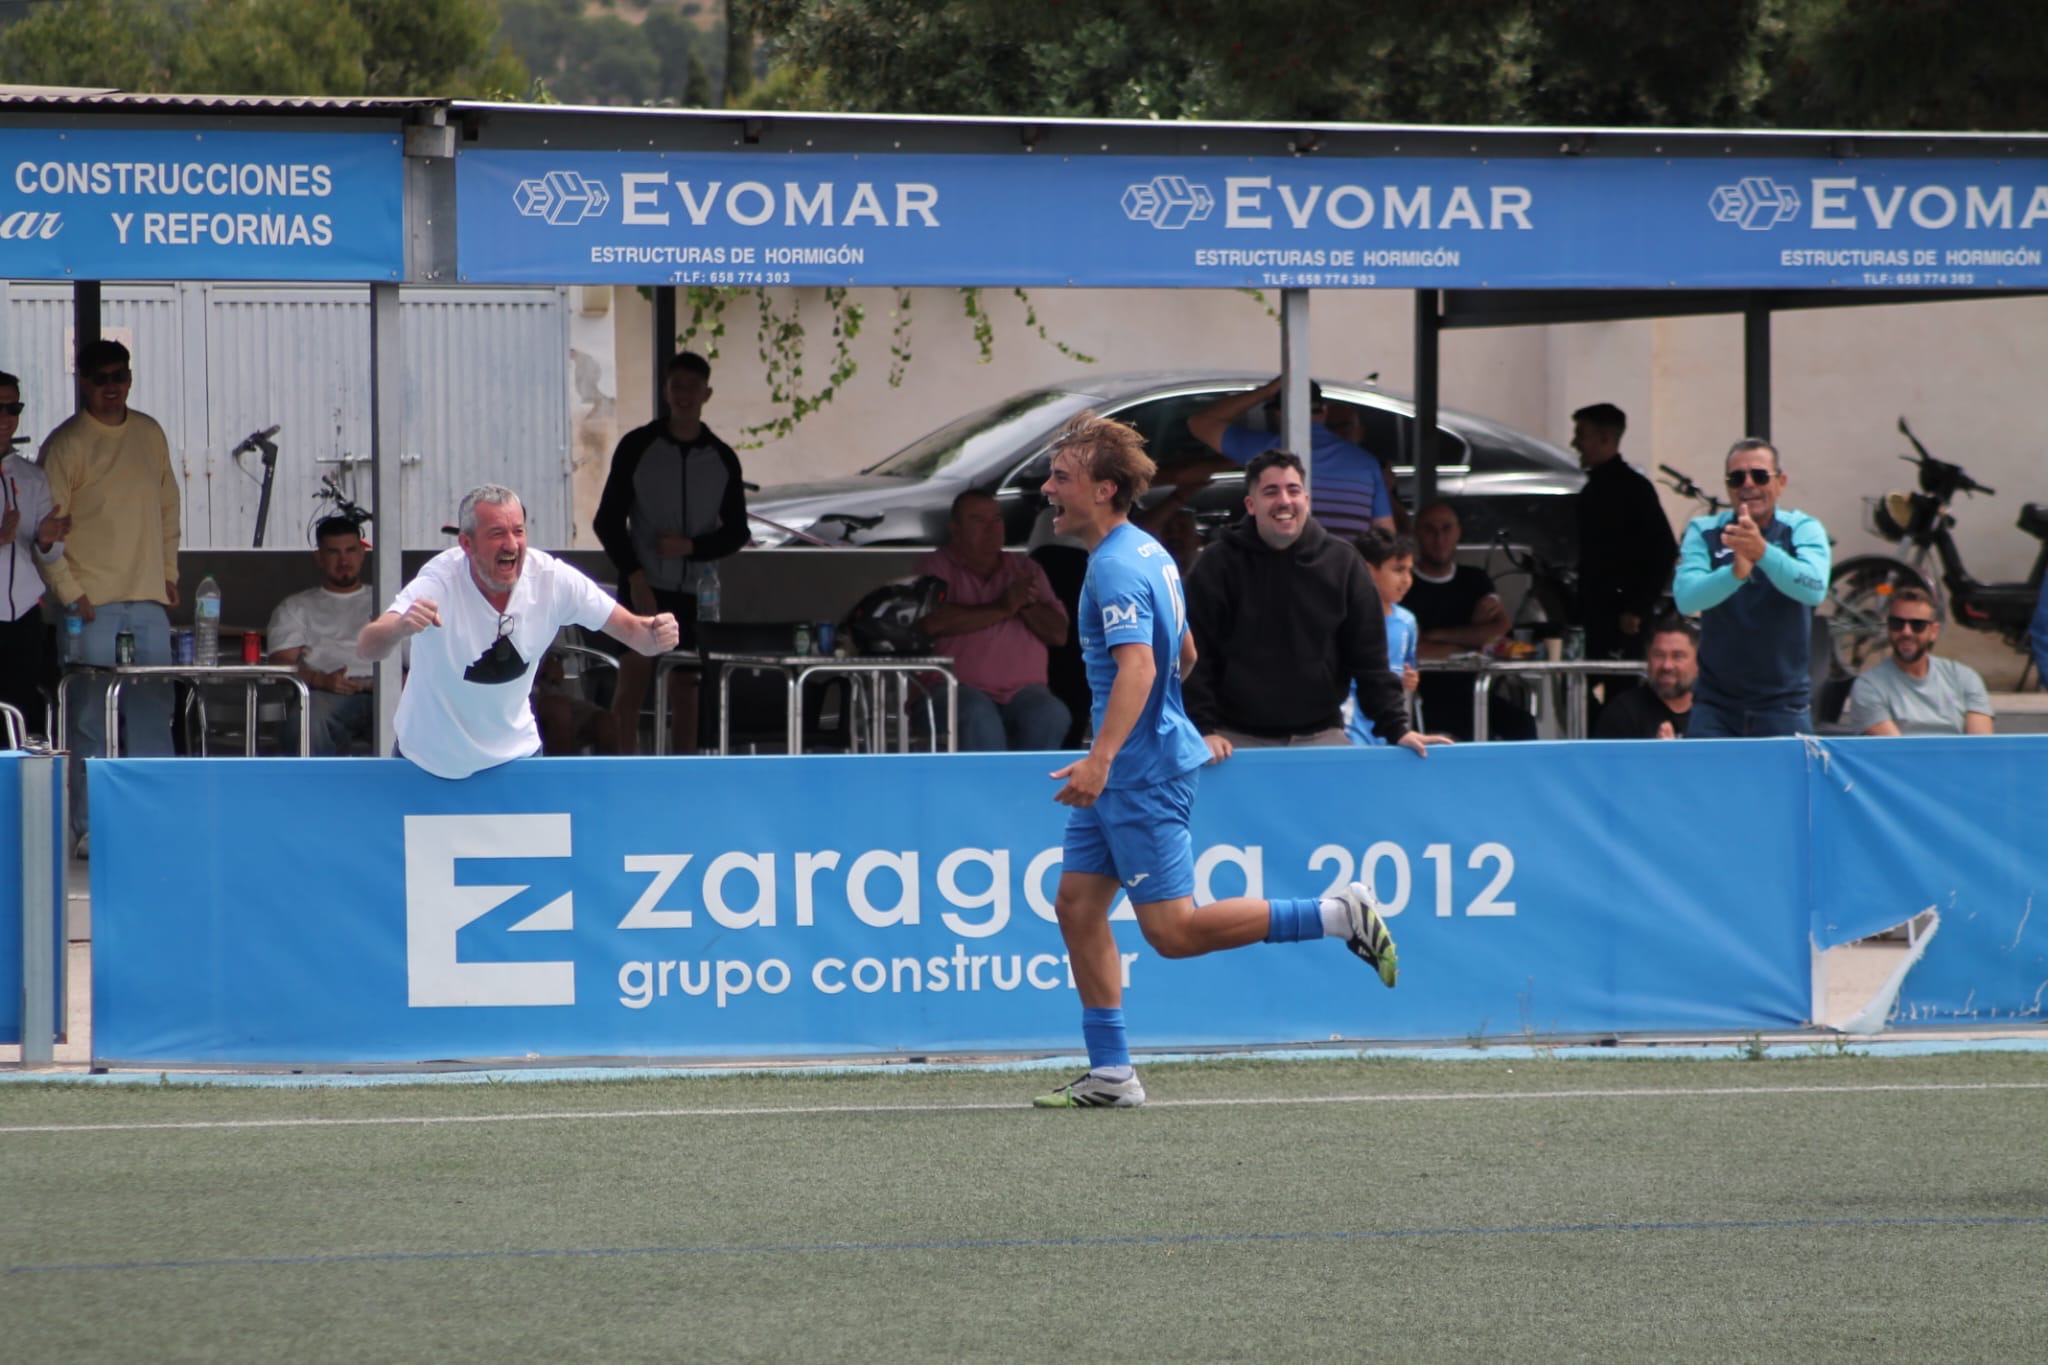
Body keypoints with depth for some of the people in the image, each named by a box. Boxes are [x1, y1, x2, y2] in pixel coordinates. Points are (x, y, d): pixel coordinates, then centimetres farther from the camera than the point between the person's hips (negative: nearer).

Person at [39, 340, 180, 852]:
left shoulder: (150, 434, 12)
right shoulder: (67, 444, -5)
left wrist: (168, 571, 13)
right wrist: (68, 591, -12)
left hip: (148, 599, 5)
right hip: (93, 602, -5)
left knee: (152, 712, 5)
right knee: (89, 718, -4)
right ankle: (87, 826, -1)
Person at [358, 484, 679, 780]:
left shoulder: (553, 579, -19)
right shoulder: (440, 582, -29)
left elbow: (629, 629, -10)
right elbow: (366, 648, -41)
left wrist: (653, 633, -36)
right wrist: (399, 628, -65)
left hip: (514, 753, 3)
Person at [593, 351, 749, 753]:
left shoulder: (722, 459, 6)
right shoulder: (638, 447, 0)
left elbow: (736, 531, 9)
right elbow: (607, 520, 0)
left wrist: (691, 547, -10)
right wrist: (635, 577, -11)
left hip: (695, 590, 2)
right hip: (643, 587, -2)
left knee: (685, 690, 5)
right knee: (633, 680, -9)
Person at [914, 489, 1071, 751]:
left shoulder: (1026, 570, 21)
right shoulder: (936, 567, 8)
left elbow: (1059, 634, 13)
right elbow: (932, 622, -13)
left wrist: (1027, 605, -7)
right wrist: (1001, 609, -10)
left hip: (1023, 690, 3)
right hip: (962, 688, -3)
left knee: (1050, 715, -31)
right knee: (980, 720, -37)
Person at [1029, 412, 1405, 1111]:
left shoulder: (1116, 567, -18)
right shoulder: (1148, 551, 13)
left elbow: (1138, 666, -31)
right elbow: (1184, 655, 24)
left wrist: (1100, 759, -41)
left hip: (1144, 772, -10)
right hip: (1122, 775, 10)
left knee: (1171, 930, -9)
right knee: (1076, 906, 7)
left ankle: (1339, 915, -5)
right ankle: (1110, 1073, 7)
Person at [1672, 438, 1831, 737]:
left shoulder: (1803, 530, -3)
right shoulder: (1703, 532, 0)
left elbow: (1815, 589, -23)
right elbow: (1686, 597, -16)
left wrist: (1763, 552, -41)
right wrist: (1734, 572, -37)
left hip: (1784, 705, -1)